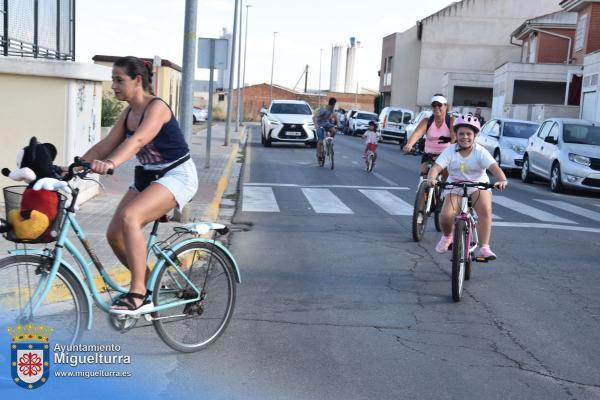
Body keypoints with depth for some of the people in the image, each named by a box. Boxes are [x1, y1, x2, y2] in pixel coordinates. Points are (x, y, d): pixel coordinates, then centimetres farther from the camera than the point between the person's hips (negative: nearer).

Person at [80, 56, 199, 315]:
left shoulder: (156, 107, -18)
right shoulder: (128, 114, 7)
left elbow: (138, 139, -37)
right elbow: (105, 145, 2)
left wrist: (111, 163, -53)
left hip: (177, 175, -8)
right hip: (146, 176, 8)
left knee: (130, 217, -31)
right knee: (114, 234, -3)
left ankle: (139, 295, -26)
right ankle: (148, 283, 19)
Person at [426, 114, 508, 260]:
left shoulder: (480, 152, -10)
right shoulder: (450, 151, -8)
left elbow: (494, 167, -24)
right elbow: (436, 167, -21)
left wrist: (502, 180, -45)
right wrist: (431, 178, -43)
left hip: (478, 187, 0)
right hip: (455, 189, 1)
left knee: (485, 210, -29)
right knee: (446, 215, -22)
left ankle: (484, 248, -23)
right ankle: (447, 237, 14)